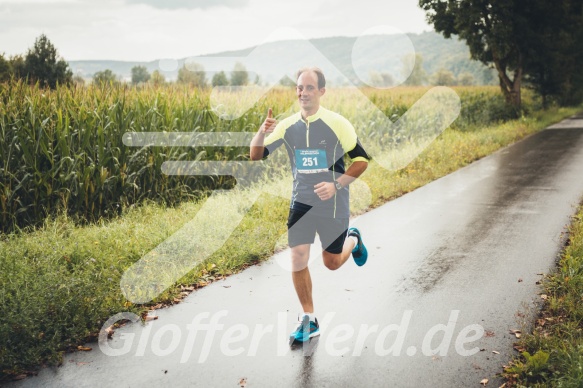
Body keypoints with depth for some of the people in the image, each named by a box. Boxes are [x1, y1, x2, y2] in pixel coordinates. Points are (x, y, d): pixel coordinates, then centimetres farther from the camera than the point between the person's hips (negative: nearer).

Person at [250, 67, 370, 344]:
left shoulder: (337, 123, -11)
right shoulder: (287, 126, -2)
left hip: (333, 205, -3)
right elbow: (256, 155, -2)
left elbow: (361, 159, -6)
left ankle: (353, 240, 44)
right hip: (301, 202, 3)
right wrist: (262, 131, -22)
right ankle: (309, 321, 13)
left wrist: (336, 185, -18)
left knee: (332, 263, 9)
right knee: (298, 259, -4)